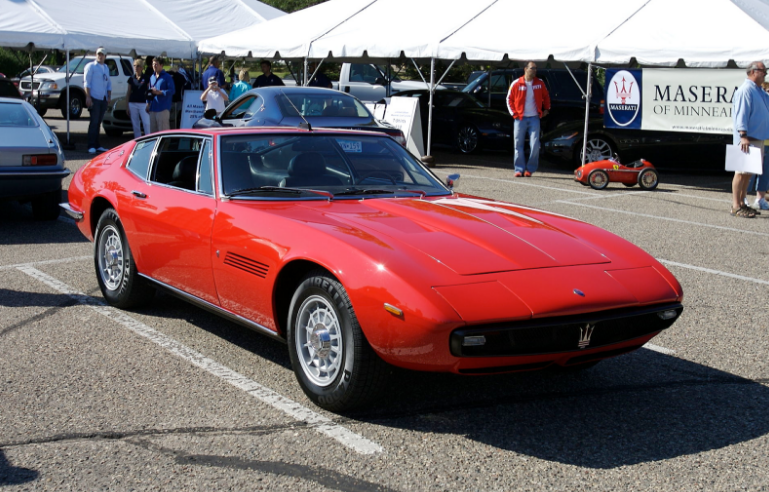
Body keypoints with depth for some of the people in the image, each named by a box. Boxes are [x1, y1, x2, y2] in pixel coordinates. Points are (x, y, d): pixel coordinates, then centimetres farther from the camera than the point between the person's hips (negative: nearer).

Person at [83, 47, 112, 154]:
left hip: (103, 99, 6)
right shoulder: (91, 66, -1)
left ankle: (97, 145, 14)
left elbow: (109, 83, 23)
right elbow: (87, 82, -7)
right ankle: (91, 146, -7)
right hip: (94, 98, -6)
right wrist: (88, 97, -15)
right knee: (94, 122, -9)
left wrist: (109, 96, 12)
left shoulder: (106, 68, 19)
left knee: (98, 122, 10)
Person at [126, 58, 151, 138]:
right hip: (132, 104, 3)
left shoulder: (146, 78, 0)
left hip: (143, 103, -3)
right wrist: (127, 106, 9)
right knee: (135, 126, 5)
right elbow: (128, 92, 13)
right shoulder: (131, 79, 9)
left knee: (146, 124, -9)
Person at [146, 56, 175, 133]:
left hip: (163, 109, -7)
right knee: (153, 130, 10)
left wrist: (159, 92, -17)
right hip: (153, 108, 7)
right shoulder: (152, 77, 18)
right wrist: (148, 103, 14)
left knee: (164, 129, -7)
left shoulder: (167, 77, -4)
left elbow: (172, 90, -11)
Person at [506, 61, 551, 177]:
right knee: (518, 145, 0)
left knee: (535, 145, -8)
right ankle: (519, 169, 6)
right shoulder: (516, 84, 0)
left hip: (534, 118, 1)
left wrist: (546, 109, 12)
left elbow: (546, 97, 20)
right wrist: (514, 113, -1)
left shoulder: (540, 83, 6)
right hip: (520, 118, -1)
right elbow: (509, 99, 6)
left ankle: (530, 169, 4)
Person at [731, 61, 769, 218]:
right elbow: (741, 115, -19)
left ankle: (742, 203, 18)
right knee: (742, 172, -8)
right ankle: (736, 206, -7)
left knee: (748, 172, 12)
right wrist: (743, 136, -25)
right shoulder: (745, 90, -12)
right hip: (748, 139, -9)